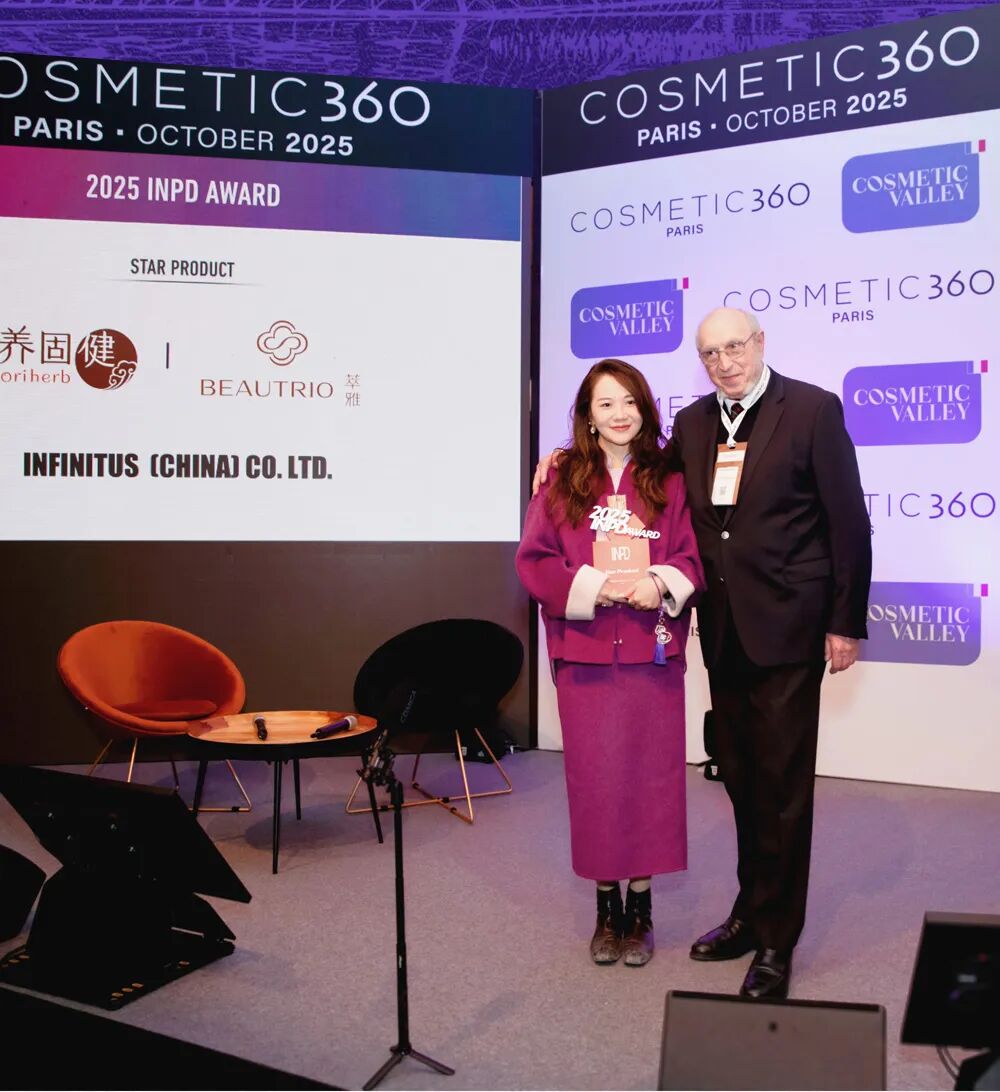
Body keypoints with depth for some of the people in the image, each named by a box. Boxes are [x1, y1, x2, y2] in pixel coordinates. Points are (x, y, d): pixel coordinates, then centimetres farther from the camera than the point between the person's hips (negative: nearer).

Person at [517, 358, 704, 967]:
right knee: (594, 777, 5)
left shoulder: (669, 482, 5)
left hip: (653, 651, 1)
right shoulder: (562, 481, 3)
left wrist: (661, 584, -16)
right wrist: (594, 586, -13)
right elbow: (533, 562, -1)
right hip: (585, 652, 0)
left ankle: (641, 910, 20)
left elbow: (693, 558, 4)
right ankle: (607, 909, 21)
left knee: (651, 775, 5)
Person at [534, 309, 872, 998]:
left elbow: (848, 521, -7)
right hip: (724, 630, 5)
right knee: (741, 778, 15)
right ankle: (753, 910, 32)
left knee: (782, 785, 2)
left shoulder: (813, 410, -6)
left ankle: (775, 940, 14)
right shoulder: (692, 424, 9)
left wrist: (846, 621, -8)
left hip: (785, 626, -5)